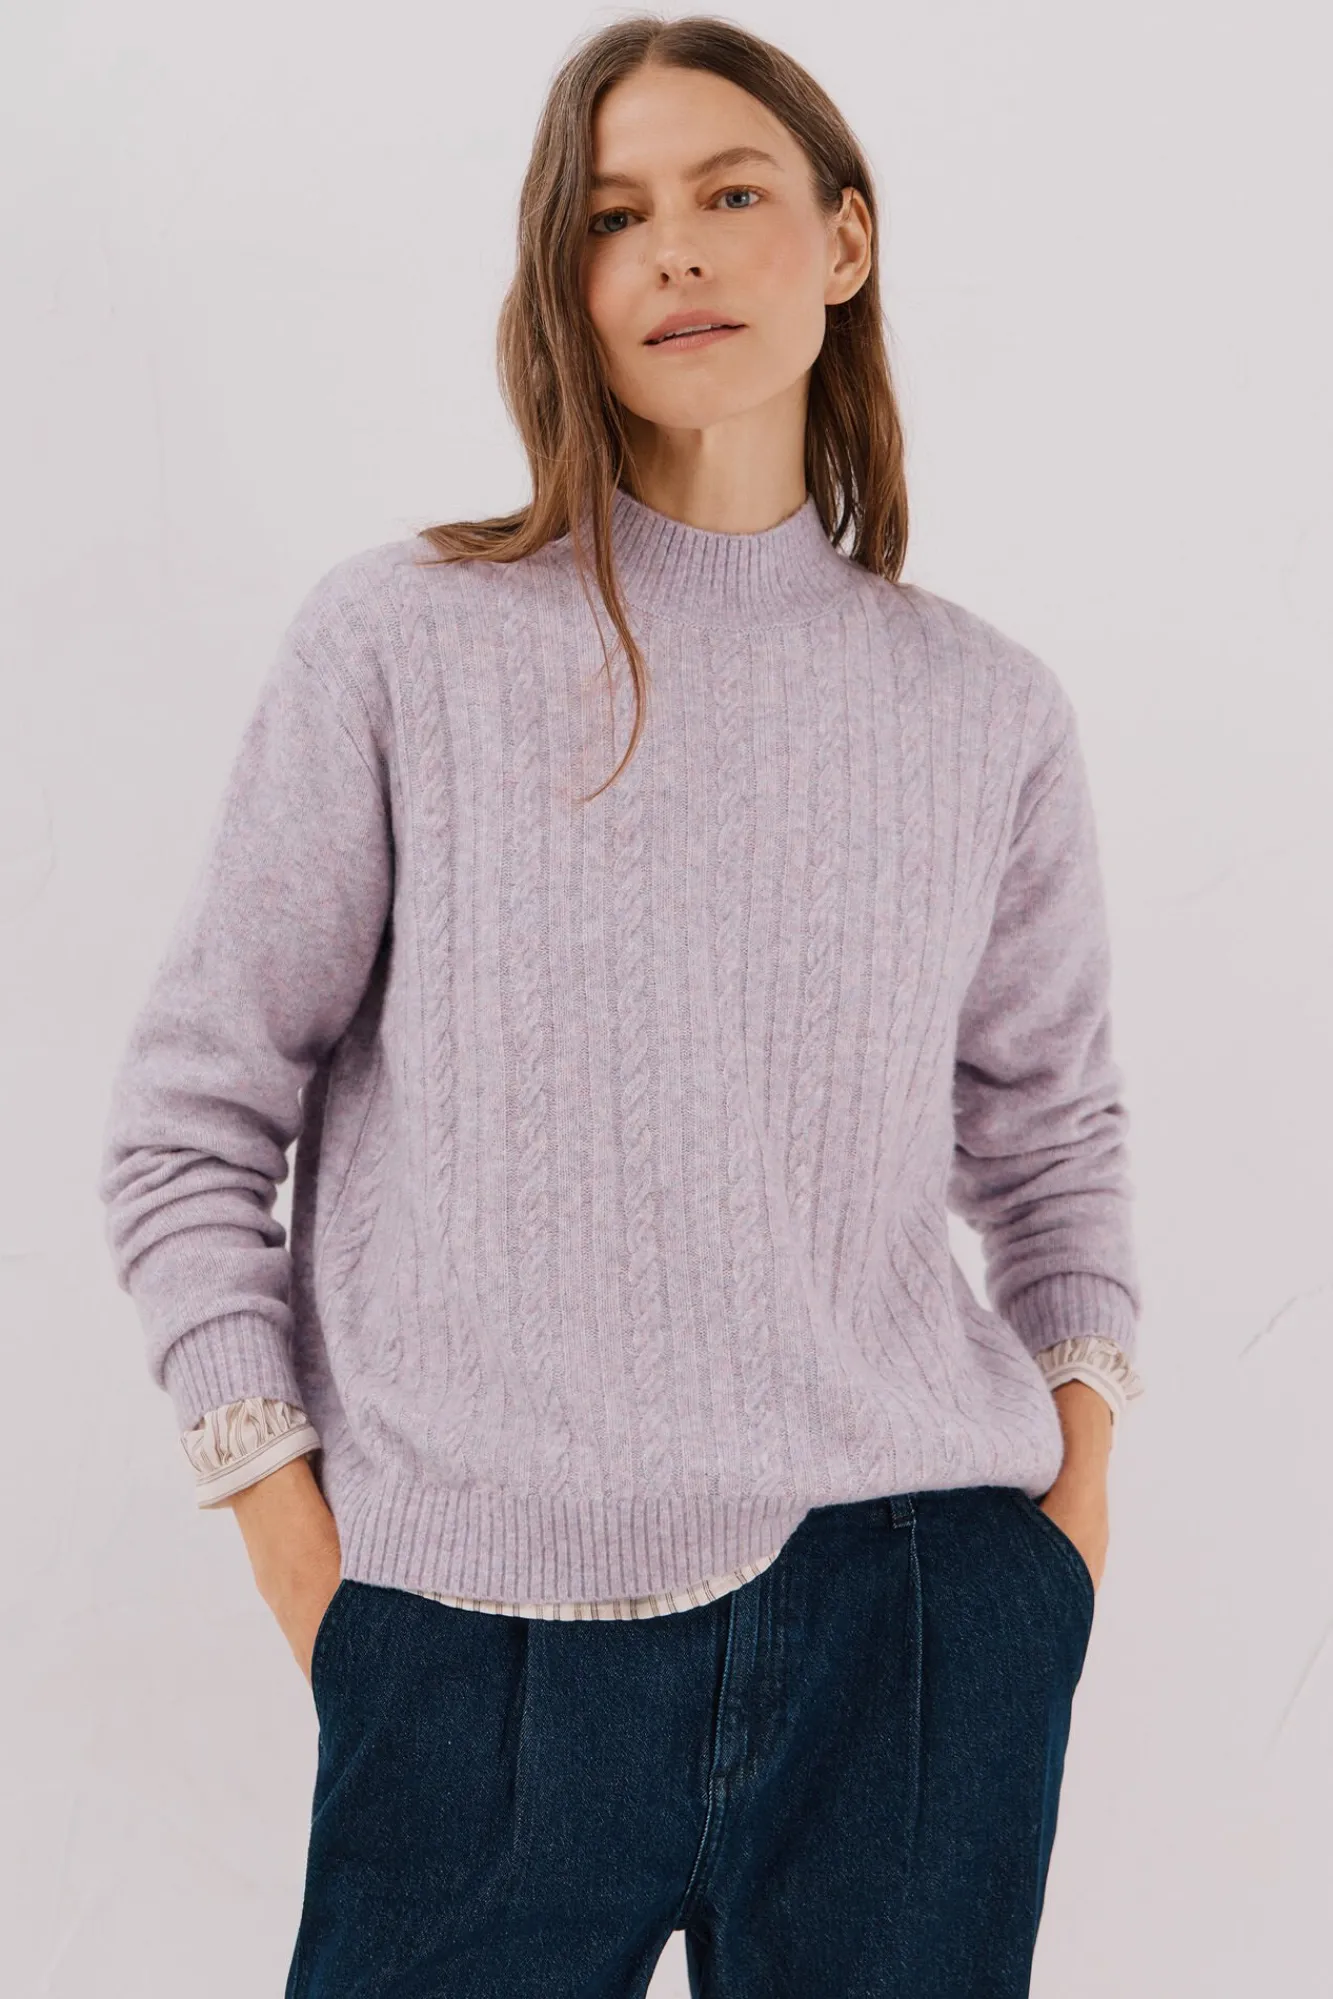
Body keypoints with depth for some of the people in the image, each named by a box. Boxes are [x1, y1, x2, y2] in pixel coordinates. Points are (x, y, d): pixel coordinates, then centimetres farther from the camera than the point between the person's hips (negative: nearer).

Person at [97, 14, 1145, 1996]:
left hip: (927, 1614, 2)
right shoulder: (400, 642, -3)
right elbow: (188, 1126, 0)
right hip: (486, 1630, -2)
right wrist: (296, 1541, -4)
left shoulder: (989, 713, 5)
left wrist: (1082, 1464, 7)